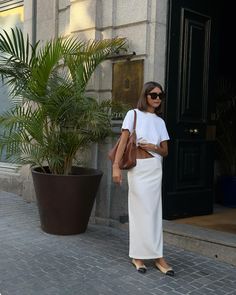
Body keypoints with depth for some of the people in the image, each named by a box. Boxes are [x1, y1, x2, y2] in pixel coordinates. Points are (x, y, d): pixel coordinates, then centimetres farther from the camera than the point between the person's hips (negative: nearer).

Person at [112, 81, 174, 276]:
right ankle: (138, 255, 13)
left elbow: (165, 152, 11)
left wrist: (154, 147, -10)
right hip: (137, 168, -4)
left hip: (155, 168, 4)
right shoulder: (133, 114, -1)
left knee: (154, 210, 7)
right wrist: (116, 167, -19)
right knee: (141, 210, 1)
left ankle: (157, 256, 14)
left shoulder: (160, 121, 11)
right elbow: (123, 142, -9)